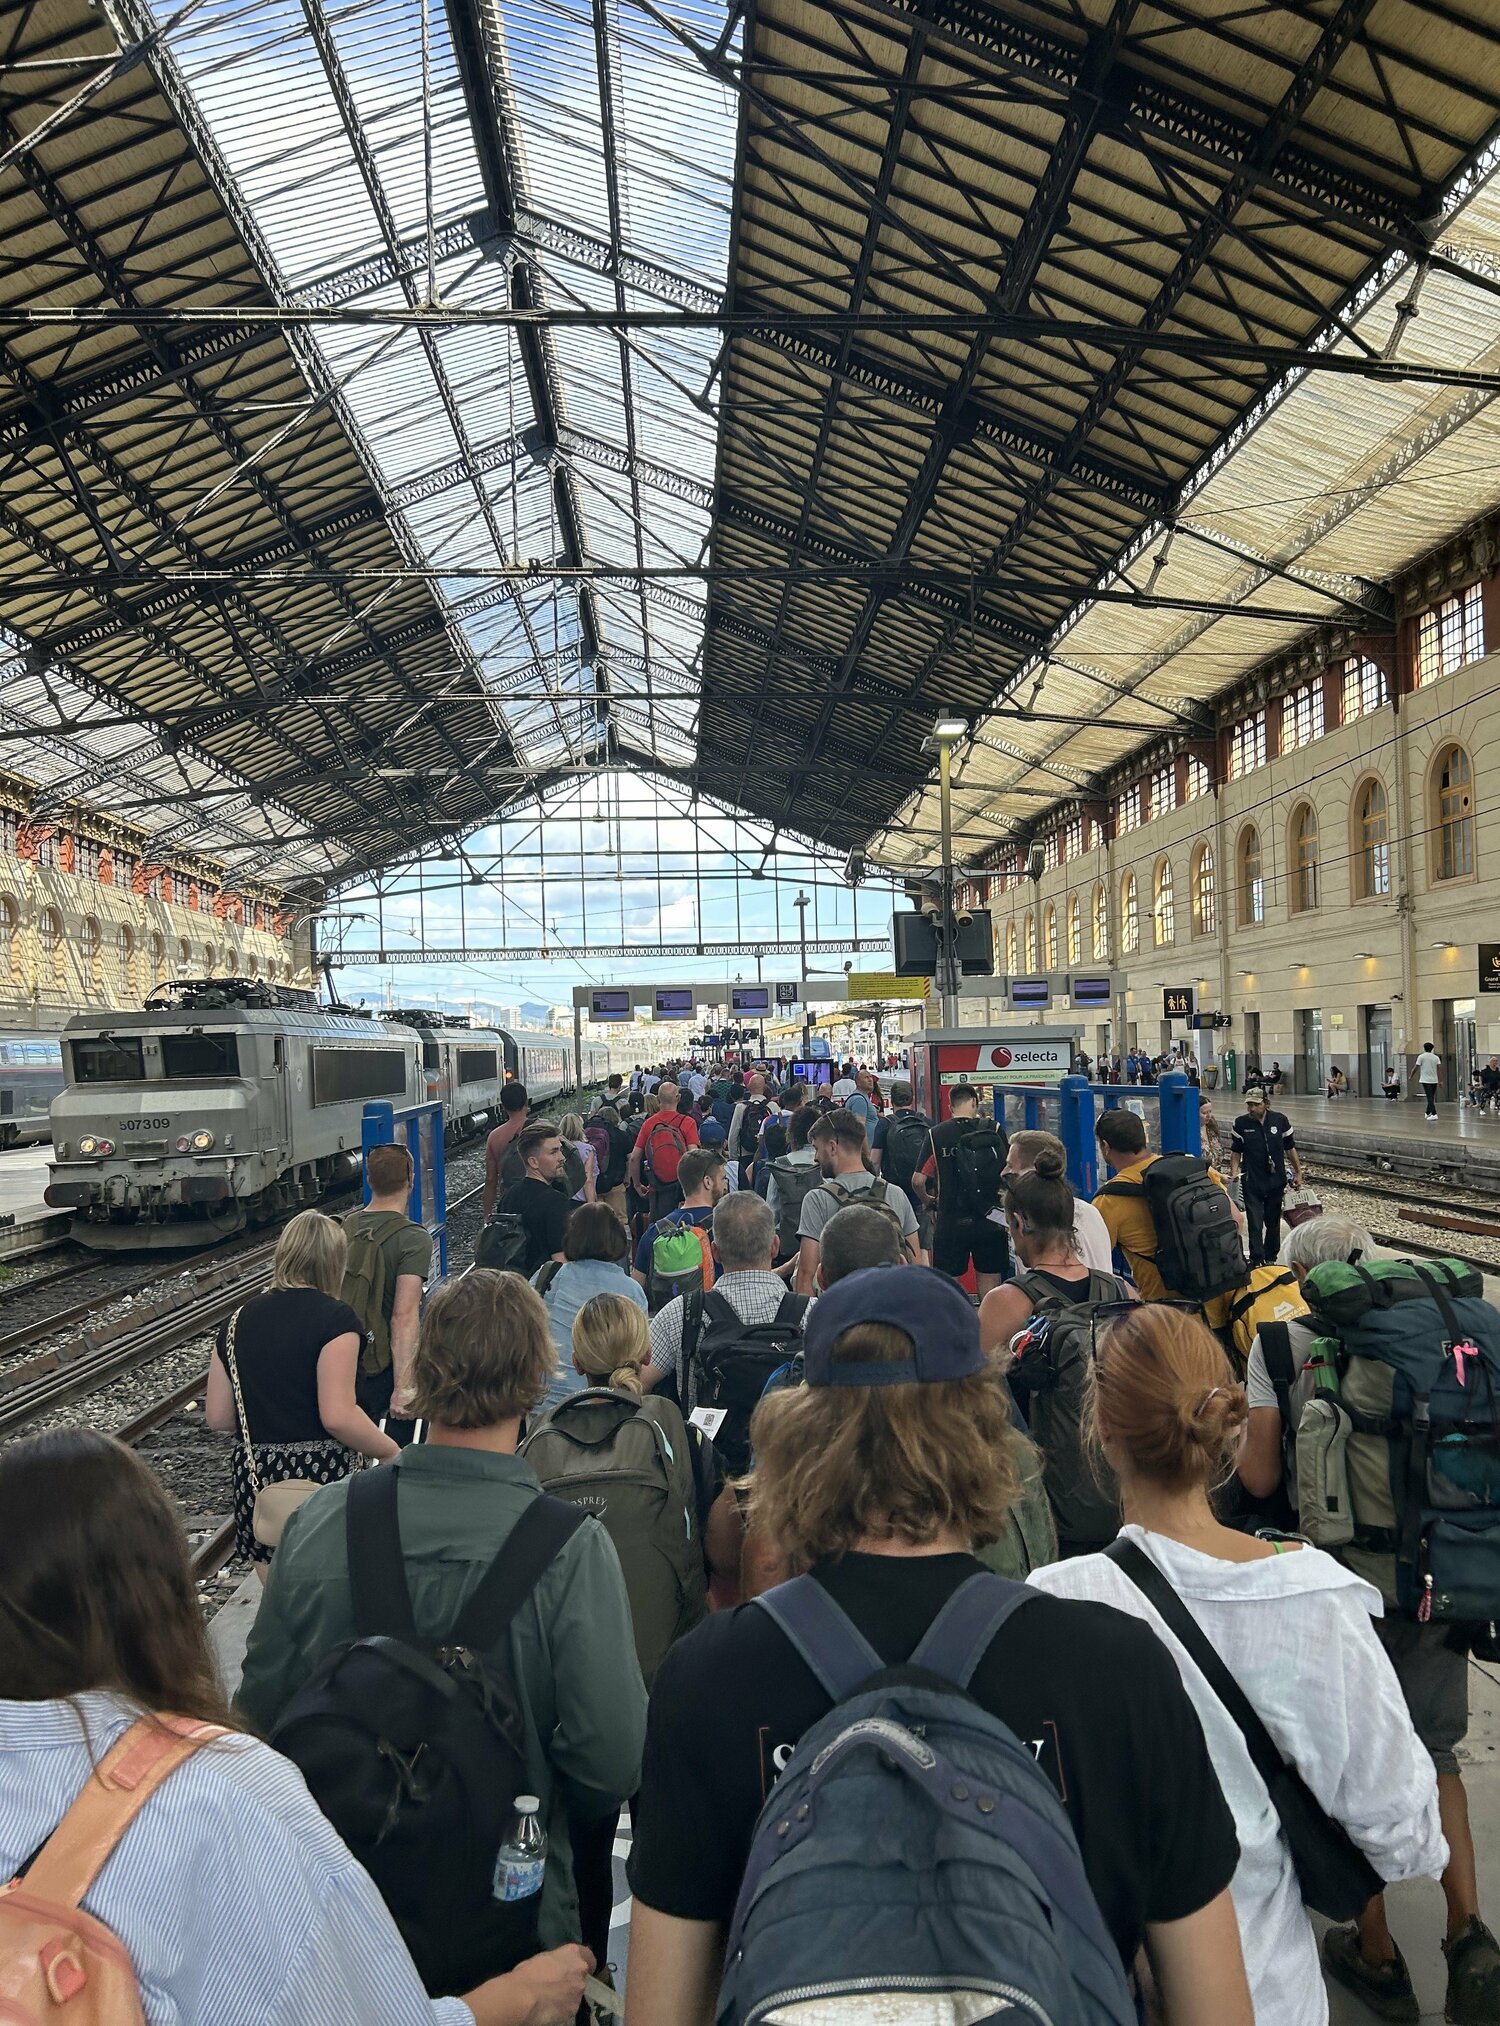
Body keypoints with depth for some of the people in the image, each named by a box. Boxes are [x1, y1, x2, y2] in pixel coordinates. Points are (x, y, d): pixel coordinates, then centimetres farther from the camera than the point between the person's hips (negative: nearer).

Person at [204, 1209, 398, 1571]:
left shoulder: (239, 1321, 7)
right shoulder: (334, 1318, -11)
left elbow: (216, 1415, 8)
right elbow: (339, 1416, -19)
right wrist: (391, 1452, -6)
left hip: (255, 1478, 6)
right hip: (320, 1475, -5)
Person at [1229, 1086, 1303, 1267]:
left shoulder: (1280, 1120, -3)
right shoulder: (1241, 1123, -6)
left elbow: (1290, 1148, 7)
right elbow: (1235, 1152, 3)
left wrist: (1298, 1172, 9)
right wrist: (1234, 1174, -7)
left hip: (1276, 1182, 2)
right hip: (1252, 1183, -2)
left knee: (1273, 1222, 13)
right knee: (1255, 1223, -6)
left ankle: (1271, 1258, 27)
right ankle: (1257, 1260, -1)